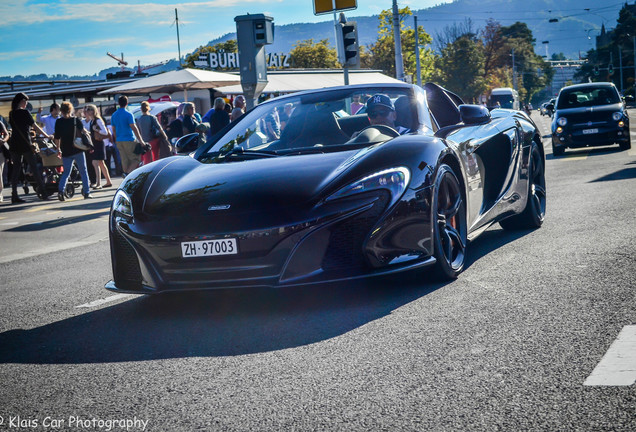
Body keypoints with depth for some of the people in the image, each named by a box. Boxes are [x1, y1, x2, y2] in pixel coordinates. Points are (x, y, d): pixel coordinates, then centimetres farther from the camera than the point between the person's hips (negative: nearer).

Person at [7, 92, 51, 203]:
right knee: (34, 167, 0)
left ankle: (14, 195, 0)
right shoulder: (24, 113, -7)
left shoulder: (11, 114, 11)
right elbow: (35, 127, -2)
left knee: (16, 168, 5)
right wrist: (47, 136, 8)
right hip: (25, 144, -6)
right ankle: (43, 192, 1)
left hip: (14, 144, 6)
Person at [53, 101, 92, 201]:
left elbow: (57, 137, 1)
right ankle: (86, 192, 8)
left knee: (66, 172, 8)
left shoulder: (59, 122, -1)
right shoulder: (76, 120, -3)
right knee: (83, 171, 9)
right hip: (78, 150, -1)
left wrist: (58, 149, 13)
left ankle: (61, 190, -13)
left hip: (66, 151, 1)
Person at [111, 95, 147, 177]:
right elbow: (134, 128, -14)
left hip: (119, 141, 7)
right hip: (129, 140, -7)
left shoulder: (114, 115, 9)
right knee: (136, 158, -1)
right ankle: (127, 173, -19)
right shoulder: (128, 115, -11)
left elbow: (114, 130, 15)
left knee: (125, 160, 10)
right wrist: (141, 141, -13)